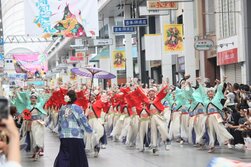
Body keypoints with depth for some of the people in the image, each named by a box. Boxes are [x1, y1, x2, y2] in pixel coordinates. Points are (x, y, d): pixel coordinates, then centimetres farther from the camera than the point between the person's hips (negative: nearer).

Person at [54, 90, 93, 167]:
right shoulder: (77, 108, -8)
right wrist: (90, 130, 12)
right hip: (76, 137, -4)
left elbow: (59, 123, 12)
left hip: (64, 137, 4)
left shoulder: (62, 109, 4)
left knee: (63, 158, 7)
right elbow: (84, 121, -4)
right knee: (78, 158, 7)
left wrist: (60, 133, 26)